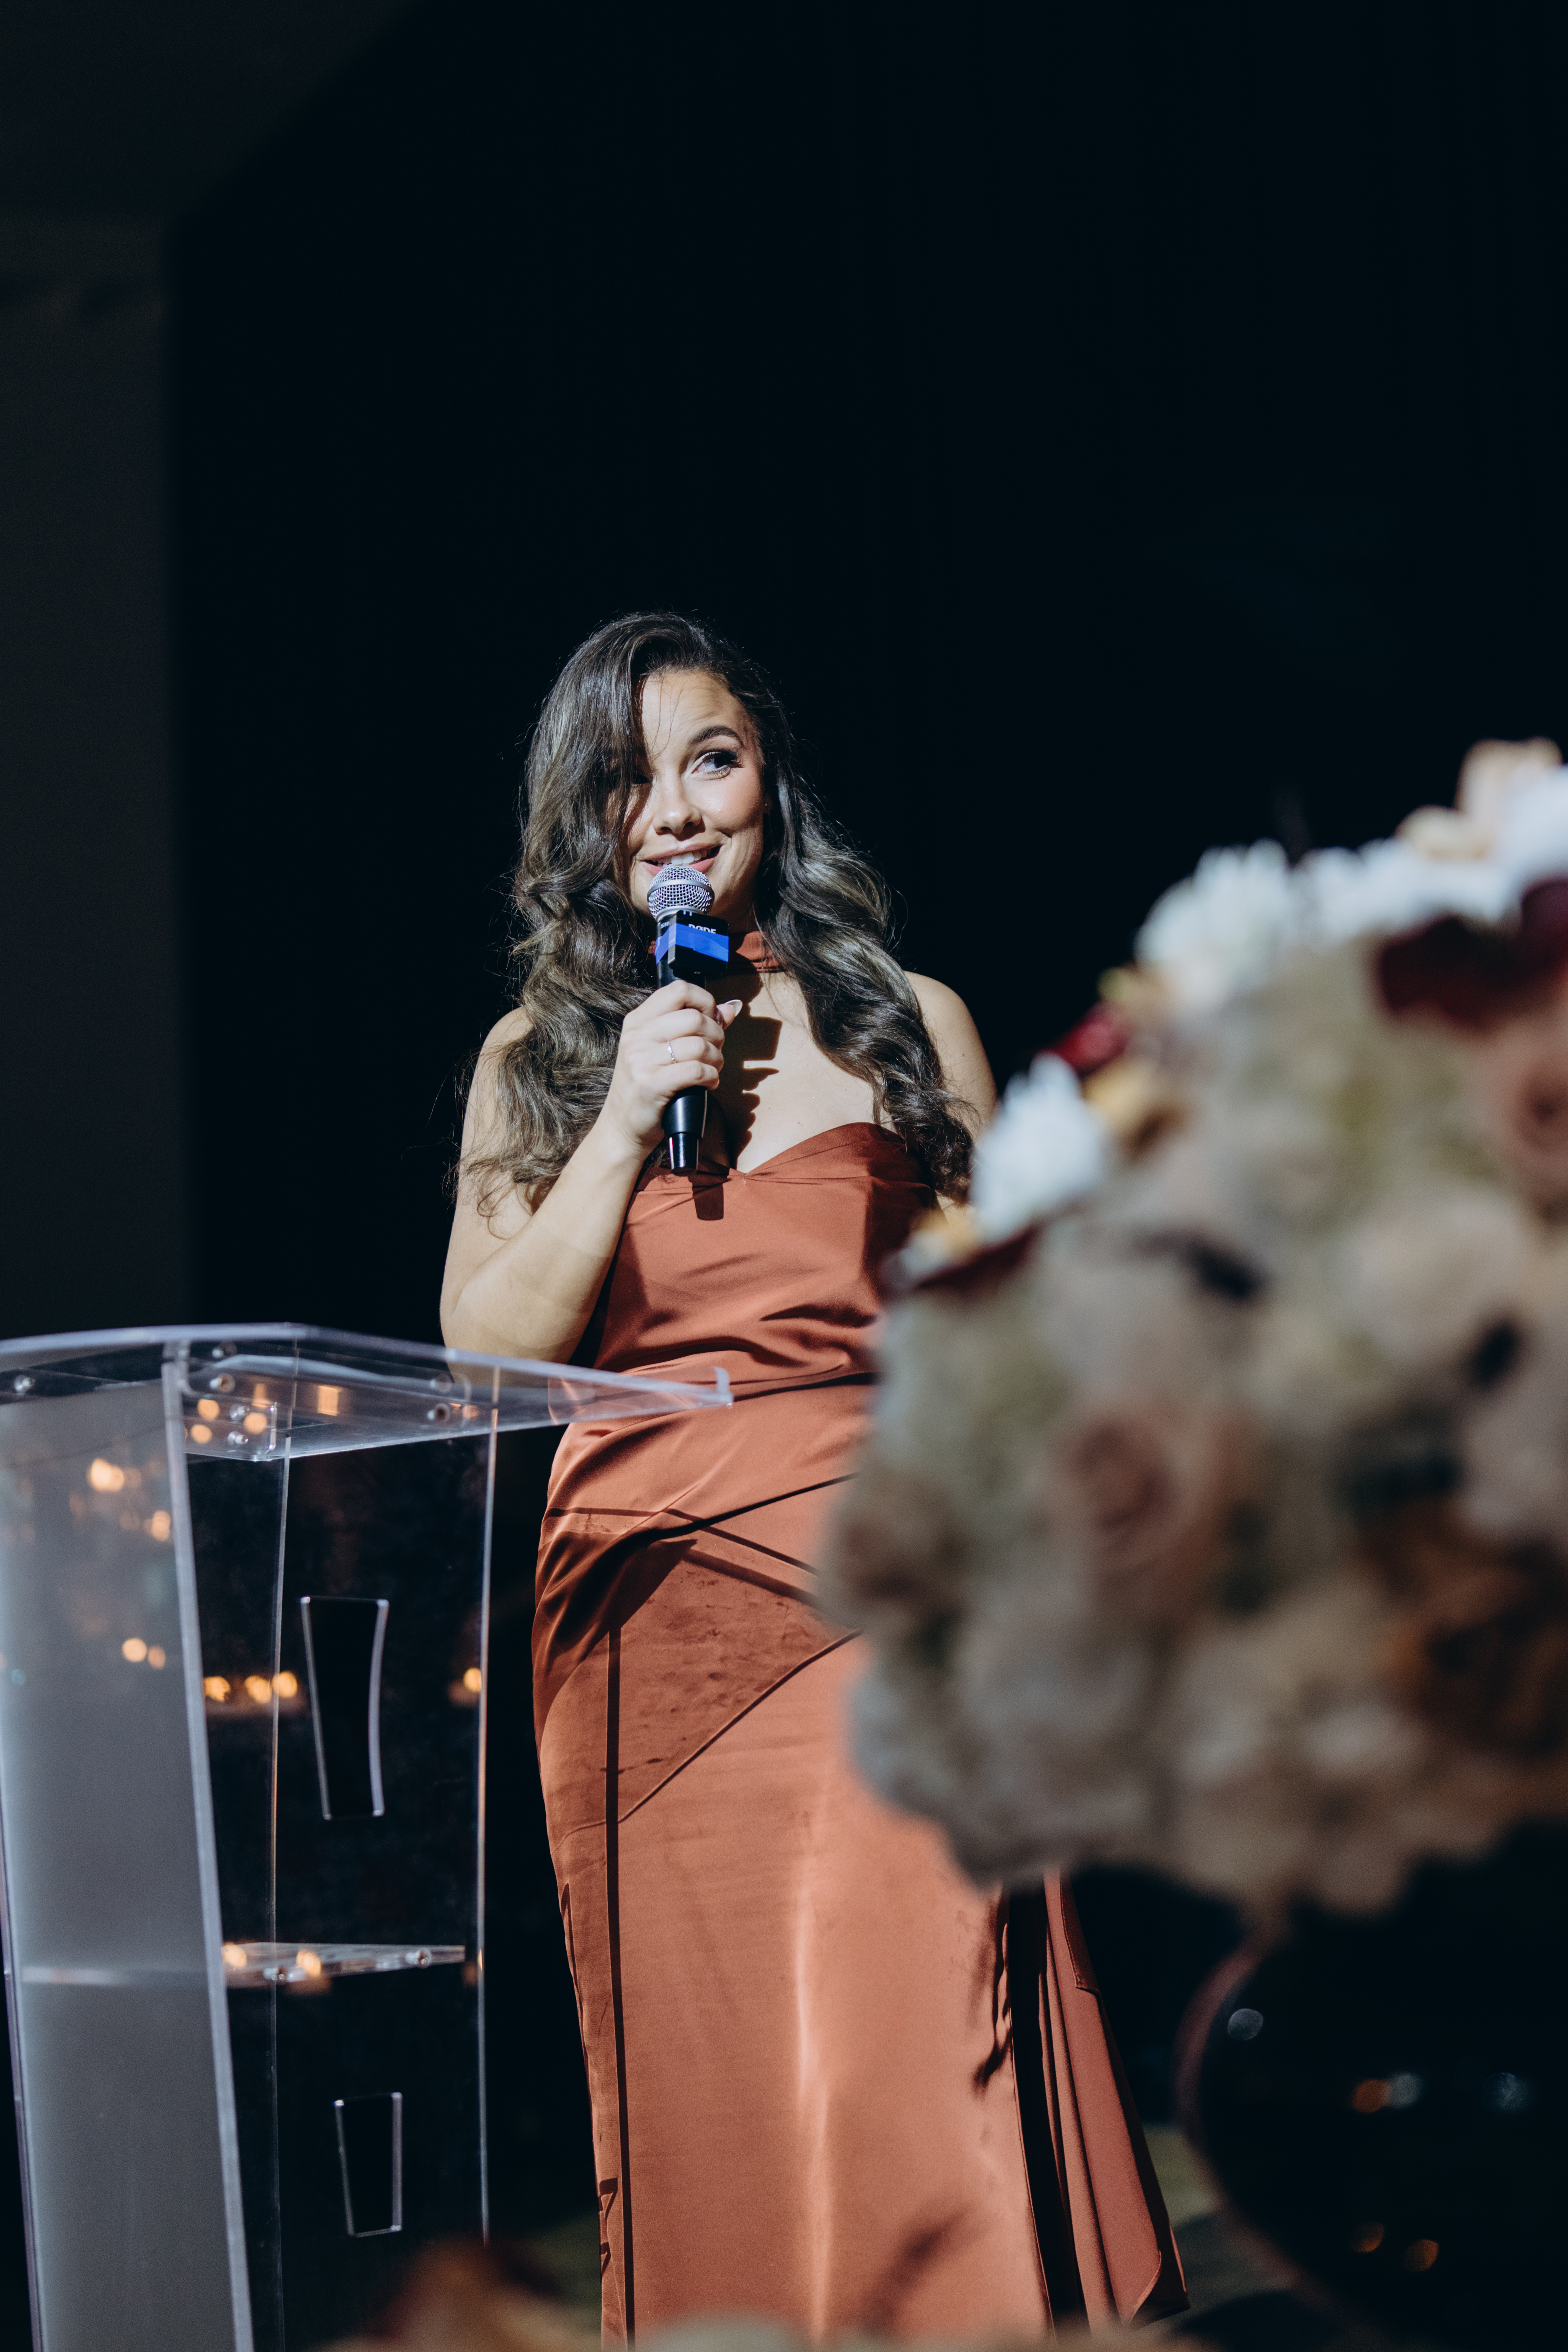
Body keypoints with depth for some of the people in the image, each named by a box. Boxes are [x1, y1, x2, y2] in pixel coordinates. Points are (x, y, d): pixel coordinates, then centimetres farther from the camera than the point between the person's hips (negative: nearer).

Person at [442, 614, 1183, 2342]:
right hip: (645, 1609, 2)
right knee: (703, 2087, 5)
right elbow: (486, 1351, 3)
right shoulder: (536, 1060, 12)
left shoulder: (908, 1021, 9)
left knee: (907, 2061, -12)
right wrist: (626, 1122, -6)